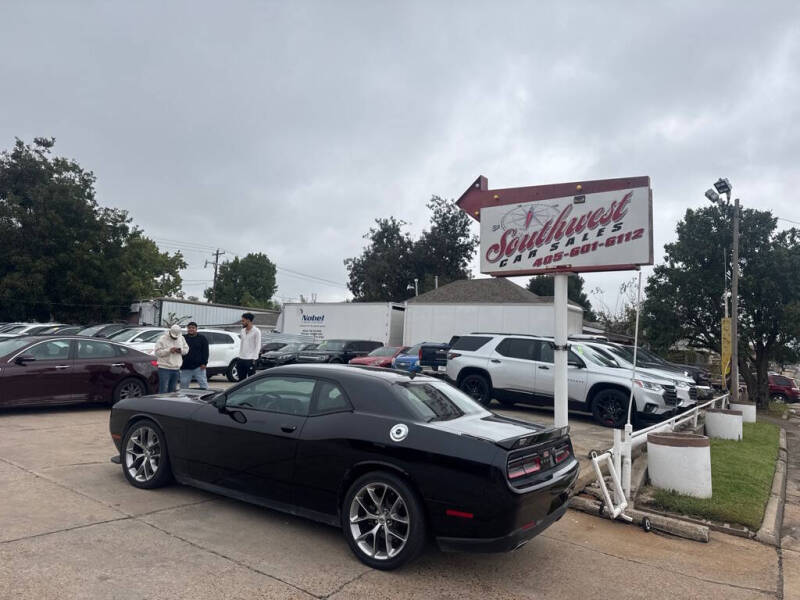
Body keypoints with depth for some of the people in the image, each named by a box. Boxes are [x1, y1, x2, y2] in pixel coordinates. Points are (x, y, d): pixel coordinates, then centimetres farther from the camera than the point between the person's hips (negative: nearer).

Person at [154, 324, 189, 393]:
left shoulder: (181, 338, 10)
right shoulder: (162, 339, -7)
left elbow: (186, 349, 14)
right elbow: (157, 352, -11)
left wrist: (181, 350, -8)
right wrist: (169, 350, -21)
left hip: (176, 369, 5)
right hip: (165, 369, -5)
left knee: (172, 390, 12)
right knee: (163, 390, -7)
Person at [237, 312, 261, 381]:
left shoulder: (256, 331, -7)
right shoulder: (242, 331, 13)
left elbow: (258, 346, -9)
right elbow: (241, 344, 18)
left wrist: (254, 359, -14)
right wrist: (239, 356, 12)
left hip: (250, 360, -7)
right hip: (241, 359, 7)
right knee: (241, 380, 11)